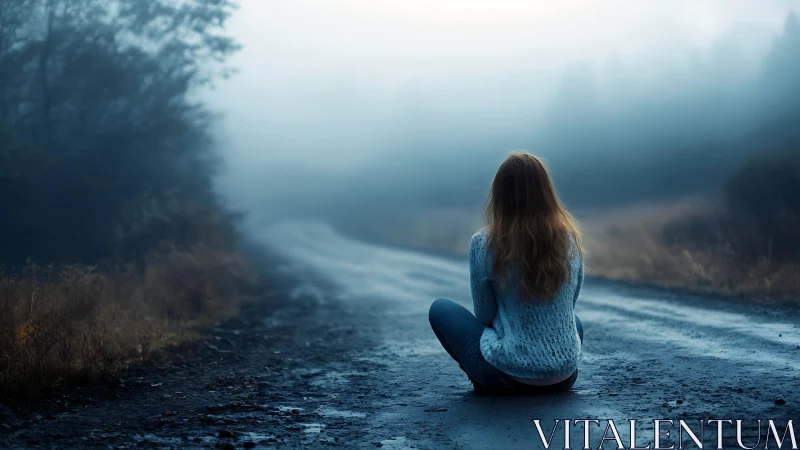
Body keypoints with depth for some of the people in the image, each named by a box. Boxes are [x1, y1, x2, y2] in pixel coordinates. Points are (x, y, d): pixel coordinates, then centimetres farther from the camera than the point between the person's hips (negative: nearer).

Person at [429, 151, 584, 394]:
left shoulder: (483, 243, -12)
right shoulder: (569, 238, -2)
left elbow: (484, 314, 0)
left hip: (507, 377, -4)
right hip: (565, 376, 4)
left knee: (440, 309, 16)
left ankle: (481, 380, 8)